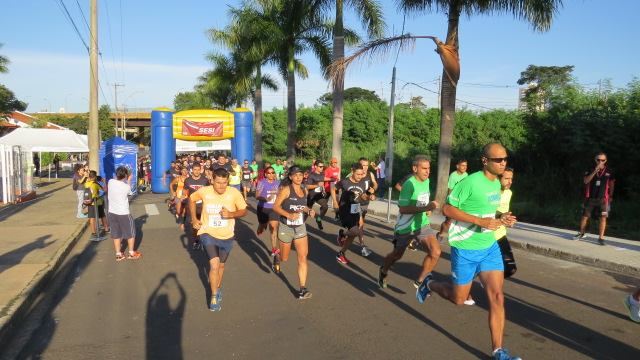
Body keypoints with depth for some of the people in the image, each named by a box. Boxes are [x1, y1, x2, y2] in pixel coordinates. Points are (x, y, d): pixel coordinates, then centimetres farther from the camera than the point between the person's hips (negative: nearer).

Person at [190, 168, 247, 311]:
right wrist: (194, 218, -1)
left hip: (226, 235, 2)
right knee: (214, 263, -19)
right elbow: (191, 199, 5)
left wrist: (231, 214, -26)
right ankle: (214, 297, 0)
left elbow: (244, 211, -7)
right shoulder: (204, 191, -16)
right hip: (208, 233, -2)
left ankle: (218, 289, 47)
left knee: (221, 265, 20)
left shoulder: (234, 193, -18)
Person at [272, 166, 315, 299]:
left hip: (300, 228, 4)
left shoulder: (304, 190, 3)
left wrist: (309, 210, -2)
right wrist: (289, 215, -29)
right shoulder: (286, 189, -14)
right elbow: (275, 207, -15)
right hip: (286, 228, -4)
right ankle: (276, 258, 52)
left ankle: (302, 289, -3)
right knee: (284, 258, 13)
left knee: (303, 257, -7)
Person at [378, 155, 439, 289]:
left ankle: (420, 281, 8)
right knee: (397, 255, 13)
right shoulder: (409, 184, -23)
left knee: (435, 252, -11)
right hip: (405, 227, -6)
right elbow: (402, 209, -28)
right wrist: (425, 208, -32)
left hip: (422, 223, 6)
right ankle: (383, 271, 45)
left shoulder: (427, 181, 1)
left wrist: (429, 208, 6)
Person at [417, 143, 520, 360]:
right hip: (465, 249, -6)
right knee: (459, 298, 9)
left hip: (490, 247, 6)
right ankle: (429, 284, 39)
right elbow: (447, 209, -19)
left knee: (497, 297, -2)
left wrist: (501, 219, 0)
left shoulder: (497, 183, 6)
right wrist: (480, 221, -26)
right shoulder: (471, 182, -19)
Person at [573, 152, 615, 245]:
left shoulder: (609, 172, 2)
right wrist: (594, 171, -22)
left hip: (603, 198, -1)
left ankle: (601, 238, 3)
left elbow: (611, 184, 10)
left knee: (603, 218, -6)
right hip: (590, 198, 1)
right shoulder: (590, 170, 1)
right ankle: (581, 234, 27)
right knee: (585, 216, 9)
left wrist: (611, 196, 7)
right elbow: (585, 181, -13)